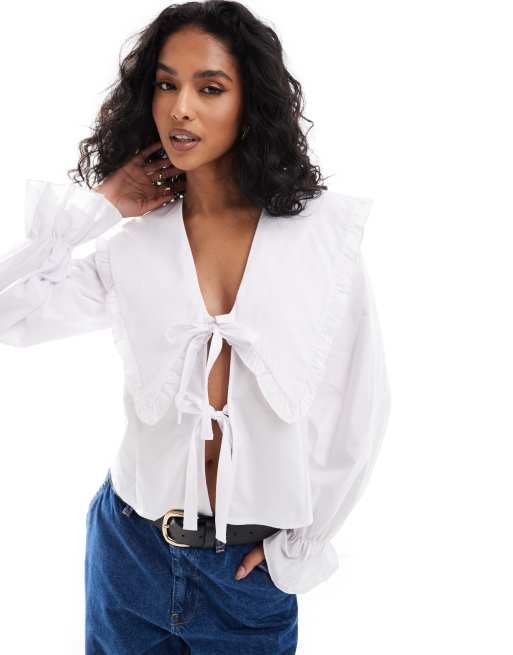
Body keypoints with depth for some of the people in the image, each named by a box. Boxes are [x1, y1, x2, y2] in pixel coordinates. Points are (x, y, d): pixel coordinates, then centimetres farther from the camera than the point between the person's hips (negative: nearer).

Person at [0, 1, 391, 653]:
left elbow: (361, 407, -4)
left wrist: (298, 544, -1)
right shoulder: (131, 247, -5)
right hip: (132, 549, 2)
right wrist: (96, 207, -11)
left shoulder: (323, 232, -9)